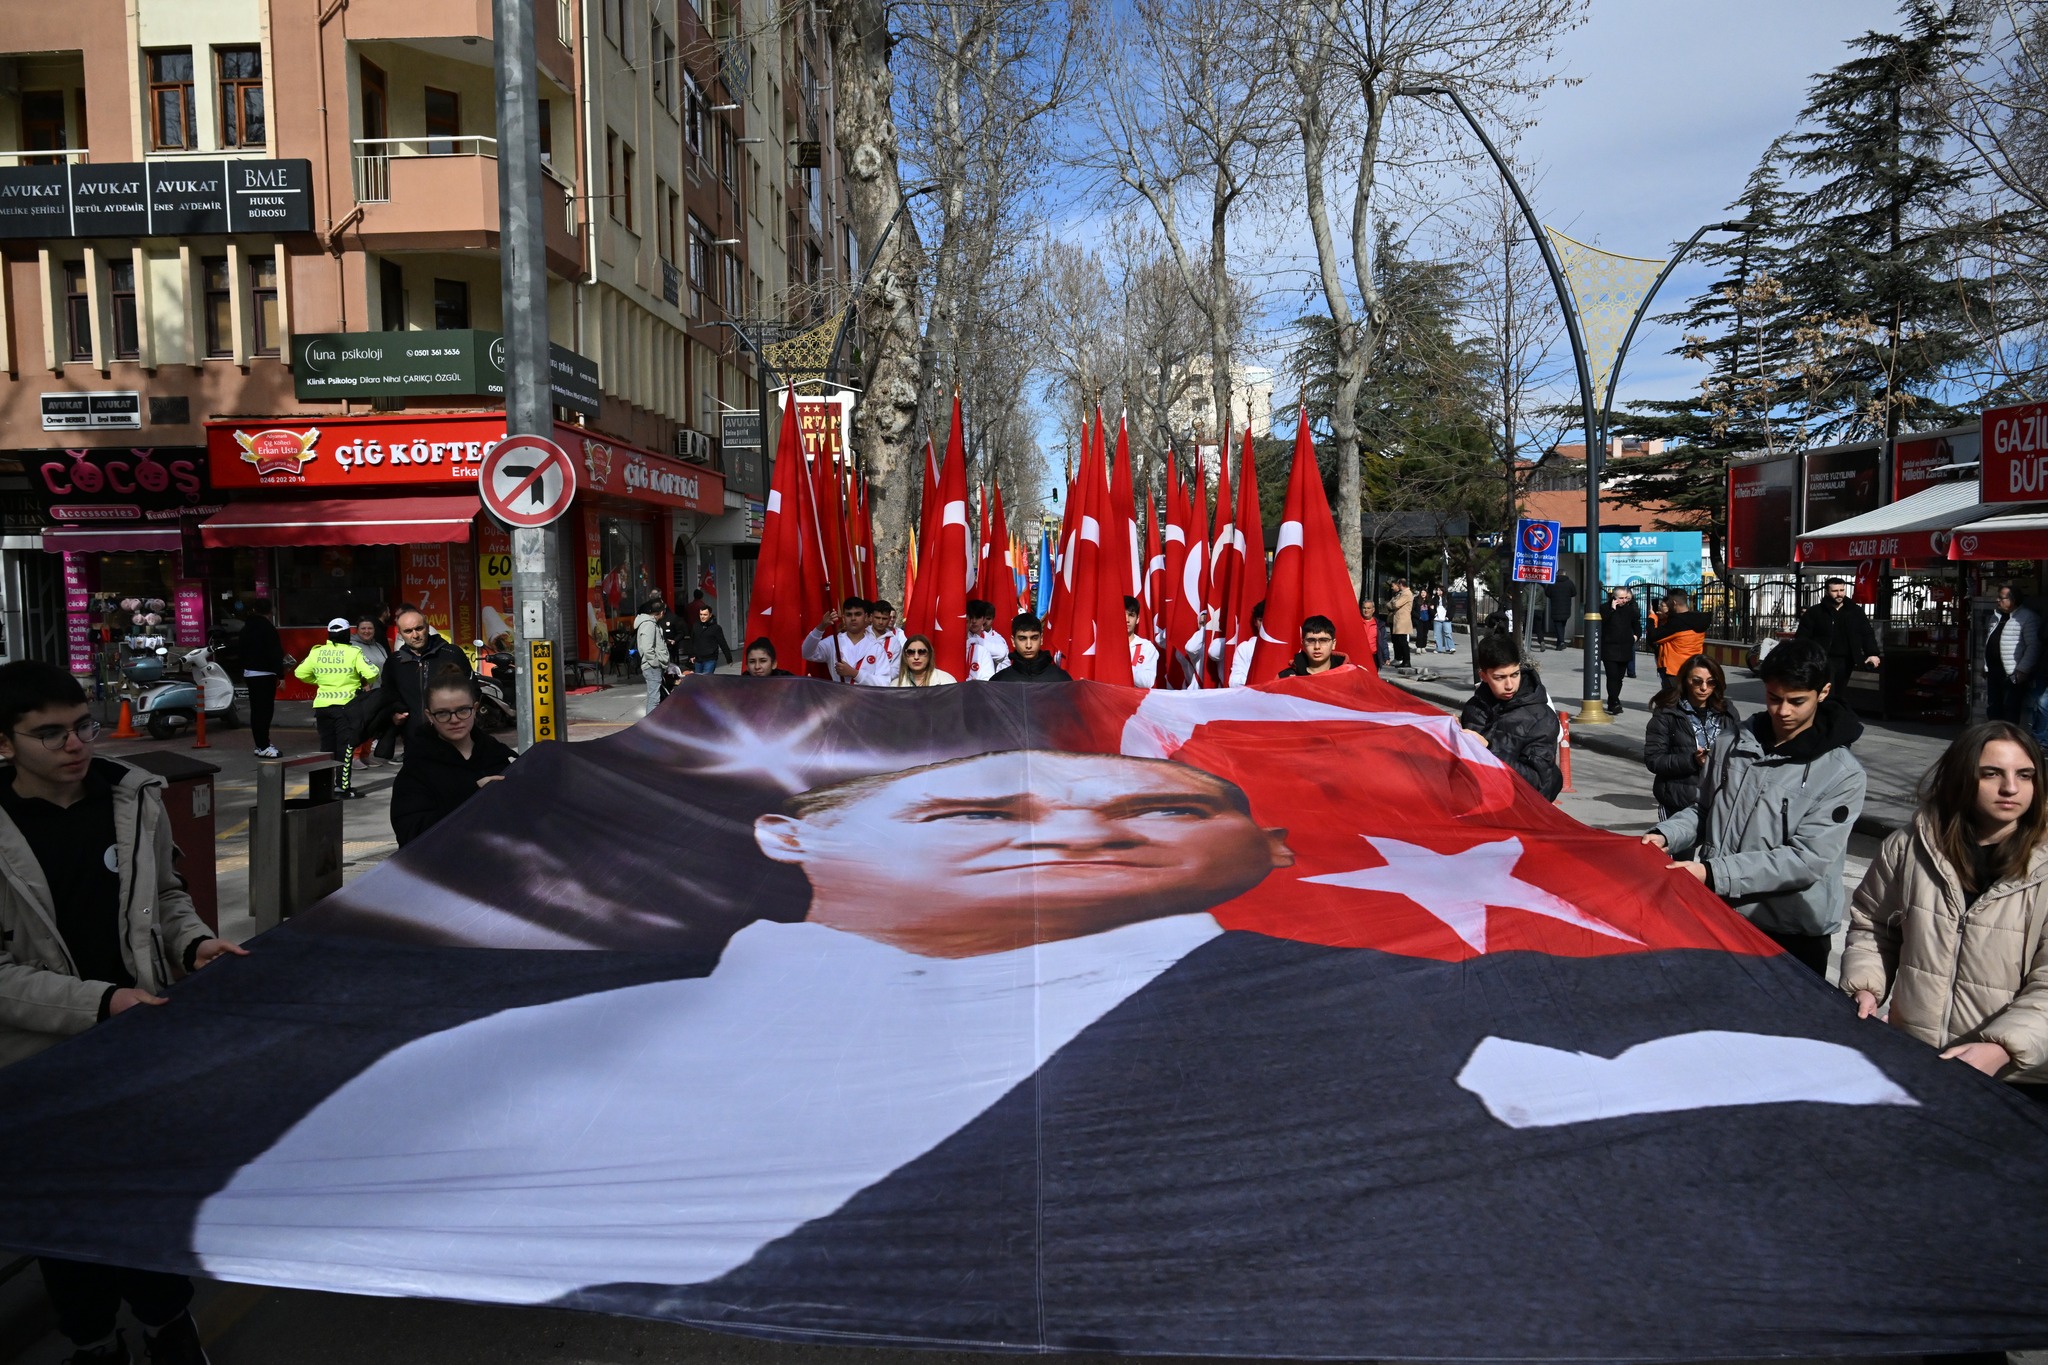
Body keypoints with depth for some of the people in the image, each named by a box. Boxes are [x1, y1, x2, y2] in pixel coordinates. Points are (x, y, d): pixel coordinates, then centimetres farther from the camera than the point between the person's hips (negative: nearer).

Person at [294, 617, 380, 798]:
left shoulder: (317, 652, 3)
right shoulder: (353, 653, -10)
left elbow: (300, 673, 6)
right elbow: (372, 673, -16)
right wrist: (365, 681, 5)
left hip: (322, 705, 5)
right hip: (346, 705, -5)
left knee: (327, 746, 15)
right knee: (346, 746, 0)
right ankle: (343, 786, -3)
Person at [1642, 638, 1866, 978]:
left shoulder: (1841, 773, -10)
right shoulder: (1733, 741, 3)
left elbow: (1808, 859, -18)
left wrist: (1714, 873, -25)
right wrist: (1665, 835, -6)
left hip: (1791, 937, -4)